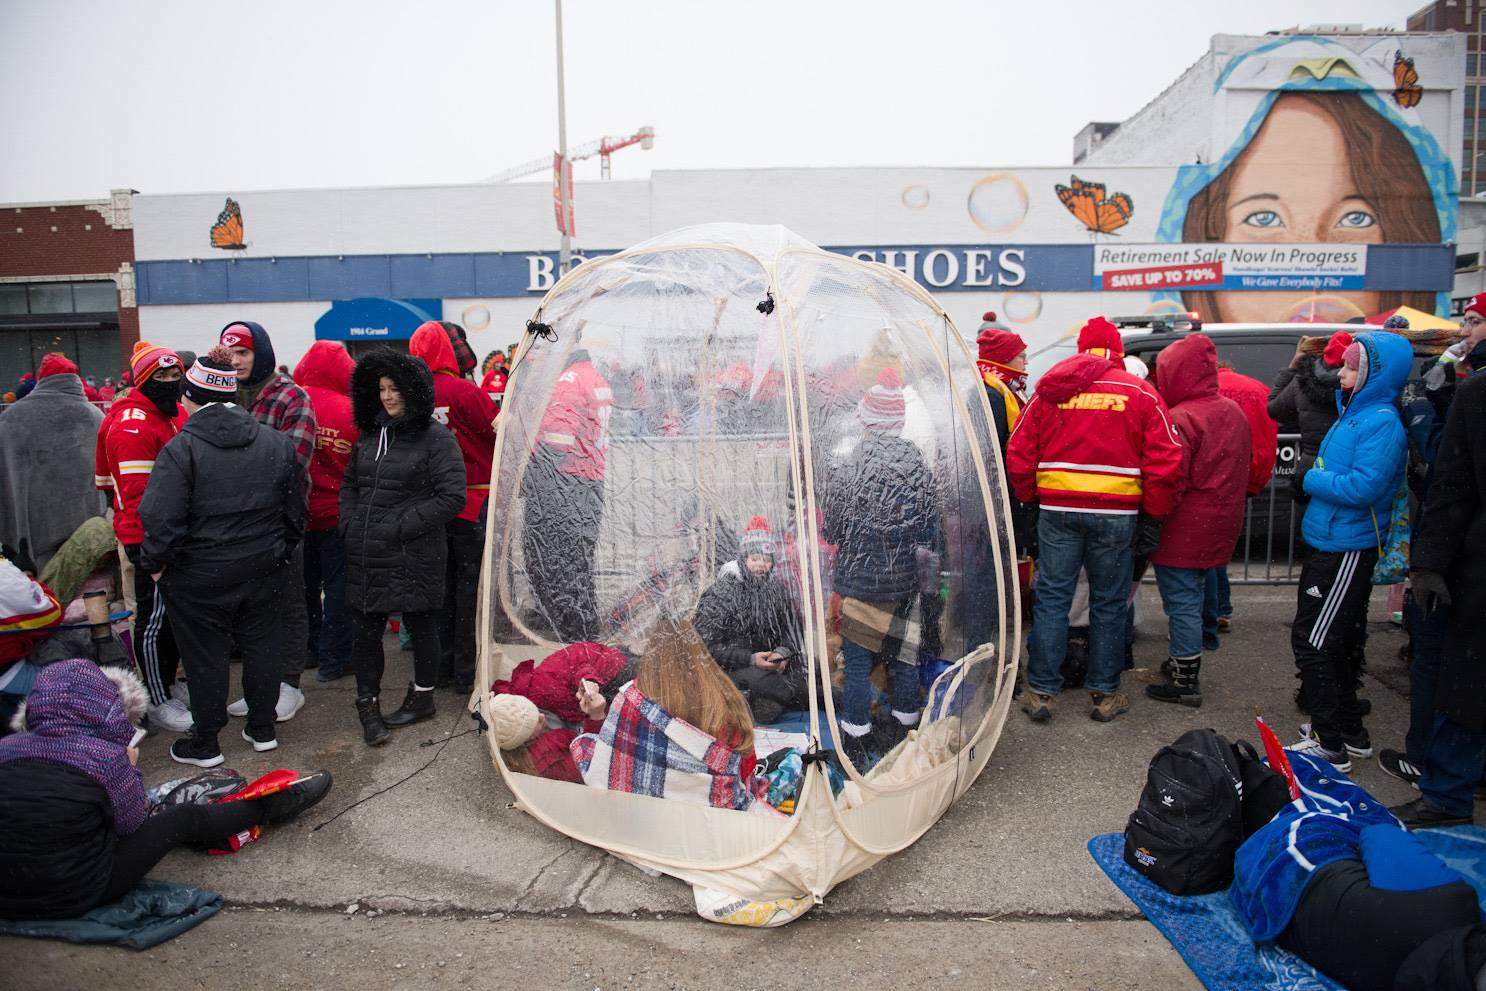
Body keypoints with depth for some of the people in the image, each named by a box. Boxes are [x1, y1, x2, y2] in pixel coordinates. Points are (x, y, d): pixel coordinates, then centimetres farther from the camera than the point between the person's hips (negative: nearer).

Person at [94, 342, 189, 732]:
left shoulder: (176, 414, 11)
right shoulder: (132, 425, -17)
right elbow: (139, 495, -22)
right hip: (150, 539, -9)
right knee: (154, 619, 1)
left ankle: (169, 685, 34)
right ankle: (158, 703, 12)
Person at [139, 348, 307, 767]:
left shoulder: (181, 449, -17)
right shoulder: (277, 442, -1)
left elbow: (161, 518, -21)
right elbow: (295, 510, 6)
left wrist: (154, 563, -5)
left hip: (200, 576, -4)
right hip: (264, 571, 4)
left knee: (205, 657, 9)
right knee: (261, 646, 17)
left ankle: (204, 743, 22)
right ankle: (263, 729, 28)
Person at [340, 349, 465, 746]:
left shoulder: (437, 440, -10)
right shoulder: (370, 435, 12)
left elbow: (452, 497, -15)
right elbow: (350, 483, 22)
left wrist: (400, 527, -16)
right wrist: (350, 525, 6)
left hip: (414, 557, -6)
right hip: (365, 557, 6)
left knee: (421, 625, 10)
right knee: (364, 629, 9)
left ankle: (422, 697, 29)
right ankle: (368, 704, 24)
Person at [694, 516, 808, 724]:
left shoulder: (776, 589, 7)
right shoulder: (719, 594, -10)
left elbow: (793, 628, 10)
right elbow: (708, 645, -14)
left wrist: (783, 652, -13)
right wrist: (751, 659, -23)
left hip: (768, 664, 5)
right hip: (729, 669, -5)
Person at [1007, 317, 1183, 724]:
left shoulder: (1049, 390, 5)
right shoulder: (1140, 393, 0)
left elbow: (1018, 455, 4)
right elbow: (1165, 461, -3)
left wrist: (1029, 499, 13)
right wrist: (1154, 515, 3)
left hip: (1058, 510, 1)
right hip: (1117, 514, -1)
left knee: (1051, 599, 7)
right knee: (1109, 604, 10)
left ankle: (1040, 691, 10)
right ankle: (1105, 694, 19)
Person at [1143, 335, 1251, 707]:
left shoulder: (1181, 419, -20)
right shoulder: (1234, 412, 8)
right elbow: (1245, 471, 16)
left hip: (1184, 530, -9)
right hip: (1220, 526, 9)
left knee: (1182, 603, 1)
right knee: (1193, 597, 21)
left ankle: (1186, 682, 8)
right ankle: (1183, 661, 34)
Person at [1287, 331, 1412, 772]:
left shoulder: (1382, 423, -17)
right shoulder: (1353, 413, 12)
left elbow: (1363, 487, -27)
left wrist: (1311, 479, -14)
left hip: (1347, 550, -10)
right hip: (1329, 543, 10)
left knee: (1313, 641, -5)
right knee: (1334, 642, 18)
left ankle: (1331, 744, 5)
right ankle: (1350, 733, 32)